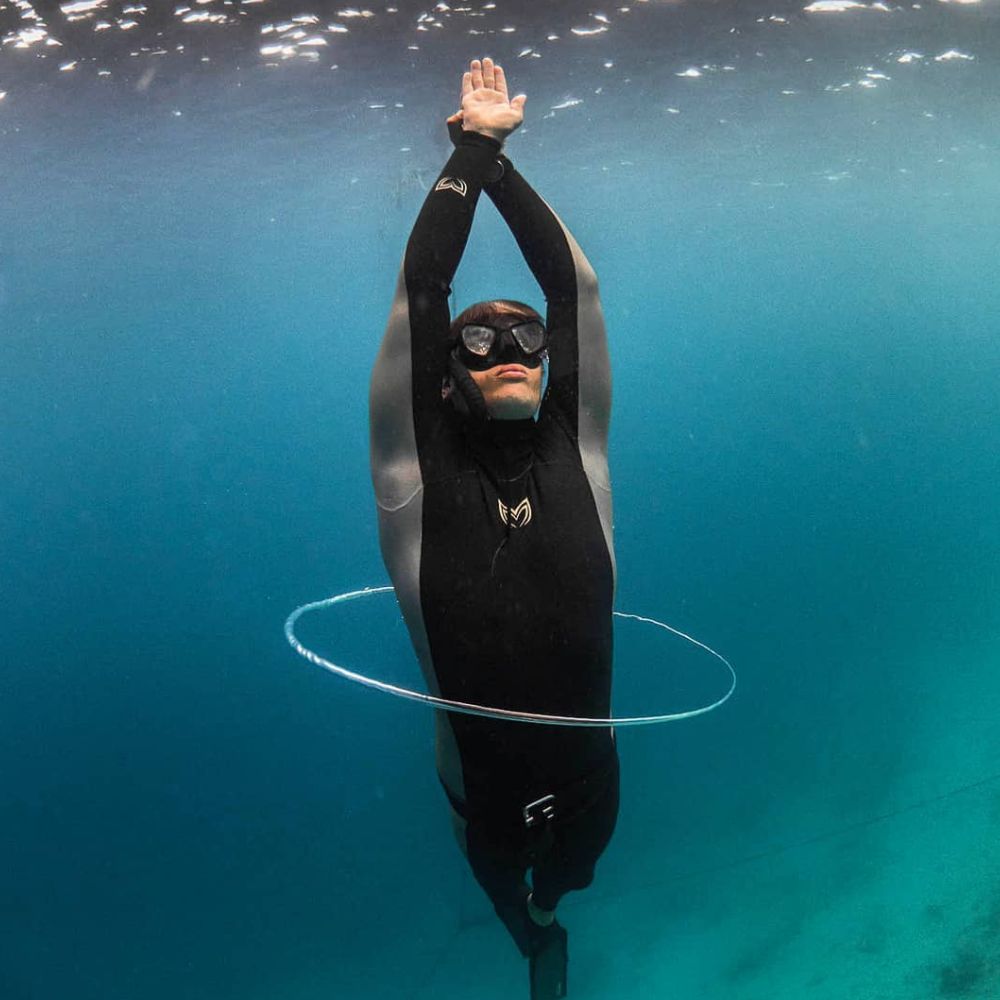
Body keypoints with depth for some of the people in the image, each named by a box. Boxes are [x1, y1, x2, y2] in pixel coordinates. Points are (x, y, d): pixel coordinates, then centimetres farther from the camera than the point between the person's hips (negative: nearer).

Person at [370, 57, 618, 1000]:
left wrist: (499, 158, -10)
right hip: (486, 800, -1)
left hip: (587, 785, 2)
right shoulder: (419, 467, -19)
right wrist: (473, 145, -14)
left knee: (567, 879, 34)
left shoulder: (574, 452, -14)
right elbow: (420, 286, -23)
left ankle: (547, 904, 71)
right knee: (503, 888, 31)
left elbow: (574, 284, -16)